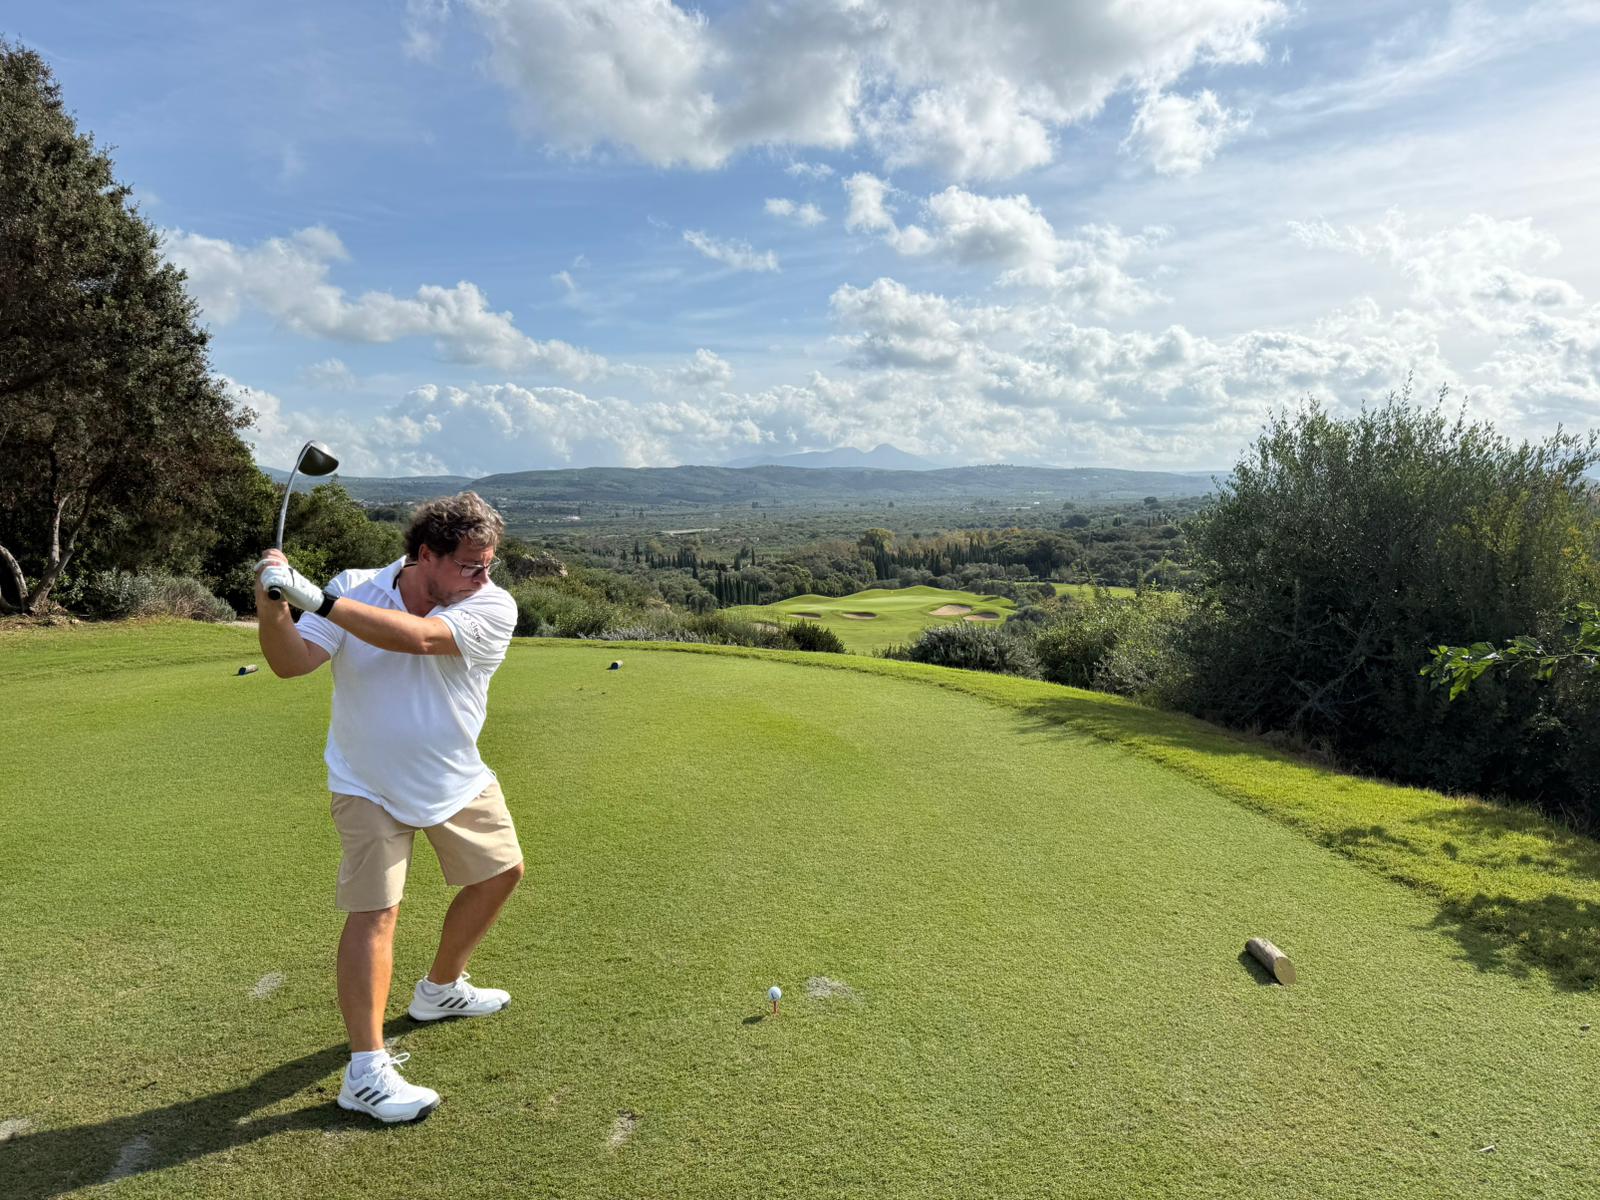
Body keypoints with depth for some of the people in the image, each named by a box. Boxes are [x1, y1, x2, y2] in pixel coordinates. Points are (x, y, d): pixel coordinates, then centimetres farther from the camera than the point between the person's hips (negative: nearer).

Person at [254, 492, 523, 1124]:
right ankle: (365, 1071, -3)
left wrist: (317, 599, -41)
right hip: (368, 785, -3)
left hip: (458, 780, 4)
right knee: (375, 909, -11)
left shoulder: (493, 607, -22)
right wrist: (271, 605, -42)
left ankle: (441, 989, 40)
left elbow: (417, 637, -37)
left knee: (500, 871, 16)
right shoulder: (352, 590, -17)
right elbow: (291, 662, -23)